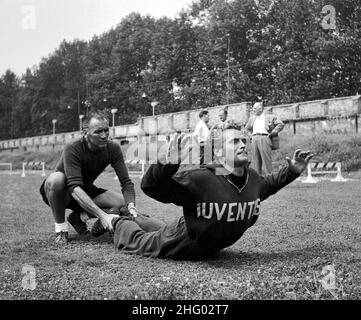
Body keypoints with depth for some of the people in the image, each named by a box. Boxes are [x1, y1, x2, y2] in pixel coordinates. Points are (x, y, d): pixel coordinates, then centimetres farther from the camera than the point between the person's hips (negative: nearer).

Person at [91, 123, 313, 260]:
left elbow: (267, 185, 12)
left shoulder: (253, 178, -15)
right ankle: (116, 222, 48)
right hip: (178, 247, -6)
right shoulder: (201, 179, -37)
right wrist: (170, 166, -54)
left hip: (210, 249, 6)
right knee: (137, 242, 17)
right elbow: (150, 187, -36)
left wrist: (292, 172, 3)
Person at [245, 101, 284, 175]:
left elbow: (281, 124, 2)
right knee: (255, 160, 1)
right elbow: (247, 127, 37)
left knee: (266, 160, -8)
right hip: (254, 139, 5)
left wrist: (272, 133, -4)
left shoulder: (270, 117, 7)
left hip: (264, 138, -5)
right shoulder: (252, 118, 22)